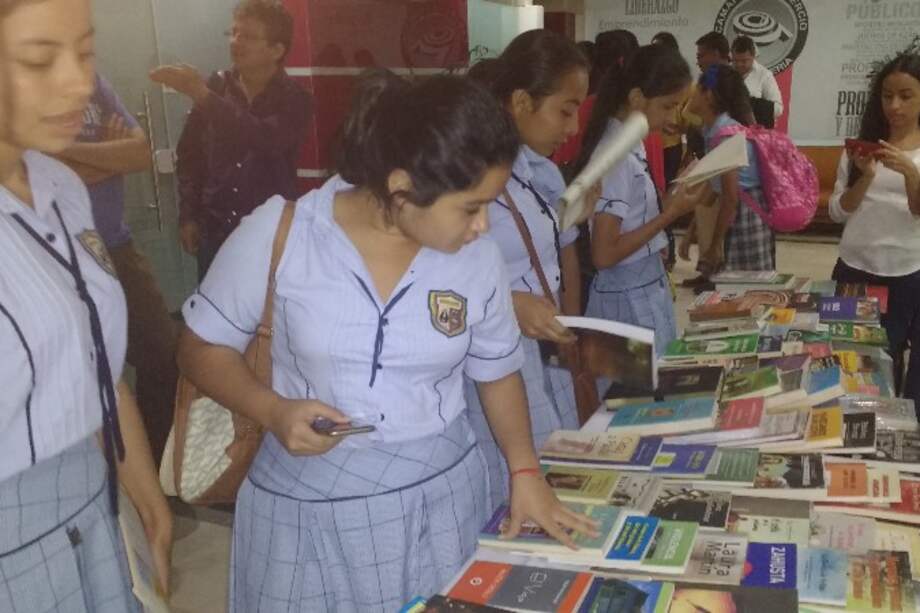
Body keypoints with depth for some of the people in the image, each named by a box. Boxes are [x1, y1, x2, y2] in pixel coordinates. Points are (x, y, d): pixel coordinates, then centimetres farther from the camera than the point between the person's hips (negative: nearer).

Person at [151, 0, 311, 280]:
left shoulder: (293, 98, -4)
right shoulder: (216, 86, 3)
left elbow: (265, 139, -24)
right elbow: (190, 152, 9)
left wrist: (202, 96, -28)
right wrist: (188, 215, 4)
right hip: (216, 230, 2)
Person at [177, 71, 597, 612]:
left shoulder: (478, 256, -6)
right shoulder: (278, 234, -13)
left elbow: (498, 370, 8)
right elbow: (202, 347, -3)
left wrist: (526, 471, -3)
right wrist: (273, 411, -19)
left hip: (441, 498, 2)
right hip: (306, 507, -2)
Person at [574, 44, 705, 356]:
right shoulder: (616, 154, -21)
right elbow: (604, 254, -22)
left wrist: (668, 202, 3)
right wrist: (670, 214, -18)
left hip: (648, 287, 9)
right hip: (628, 296, -9)